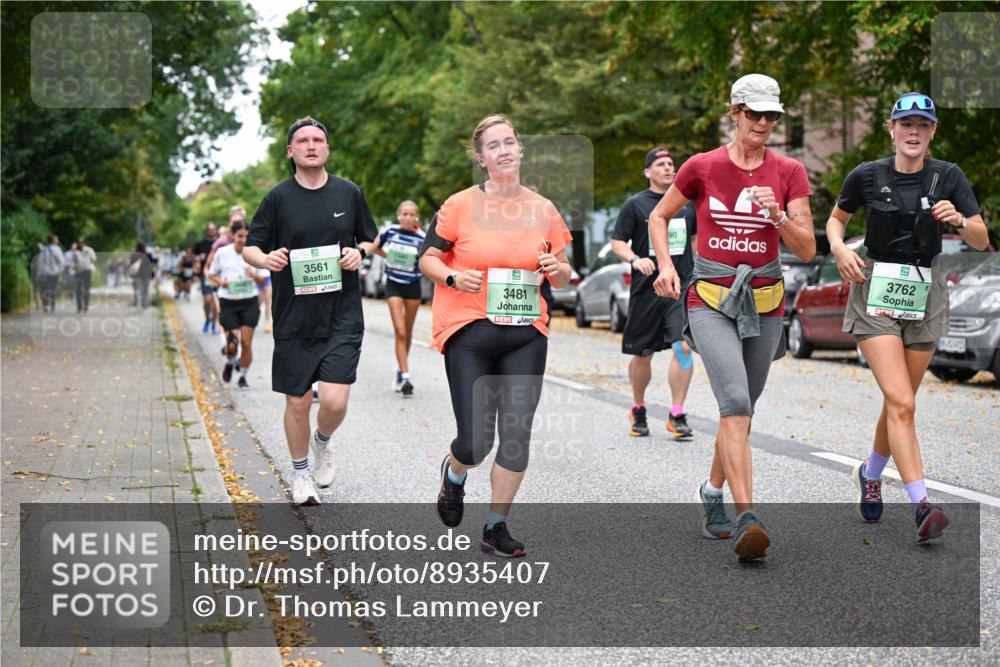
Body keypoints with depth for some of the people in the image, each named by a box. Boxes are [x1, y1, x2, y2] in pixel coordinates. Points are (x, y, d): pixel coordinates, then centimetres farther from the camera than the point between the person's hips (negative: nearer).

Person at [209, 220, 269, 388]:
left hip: (249, 303, 1)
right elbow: (211, 274, 8)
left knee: (246, 342, -4)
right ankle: (230, 363, 29)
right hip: (228, 303, 0)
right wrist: (220, 281, -13)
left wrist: (254, 275, -18)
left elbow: (262, 281, 4)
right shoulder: (222, 253, -6)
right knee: (232, 345, -6)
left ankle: (243, 376, 16)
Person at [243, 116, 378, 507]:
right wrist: (265, 259, -17)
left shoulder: (349, 193, 5)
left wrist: (360, 252, -5)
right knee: (297, 402, 6)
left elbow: (370, 239, 18)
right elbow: (250, 248, 6)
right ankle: (300, 475, 27)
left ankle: (323, 442, 24)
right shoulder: (279, 197, 1)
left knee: (335, 401, -11)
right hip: (294, 317, 0)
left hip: (342, 316, 0)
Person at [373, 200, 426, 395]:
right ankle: (405, 376, -13)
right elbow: (375, 246, 11)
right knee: (400, 332, -10)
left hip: (413, 285, 1)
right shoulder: (391, 231, -5)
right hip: (393, 284, -1)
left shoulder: (421, 238, -8)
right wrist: (389, 257, 4)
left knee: (407, 333, 13)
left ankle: (401, 370, 32)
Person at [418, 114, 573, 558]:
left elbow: (564, 279, 15)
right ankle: (454, 473, 31)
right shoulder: (460, 206, -2)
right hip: (469, 334, -3)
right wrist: (453, 276, -15)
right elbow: (428, 259, 5)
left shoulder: (543, 209, 7)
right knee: (475, 442, -7)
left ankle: (496, 527, 14)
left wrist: (558, 269, -8)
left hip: (527, 334, 3)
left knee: (517, 432, -4)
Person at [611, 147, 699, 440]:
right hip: (646, 288, -1)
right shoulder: (635, 204, 1)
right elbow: (617, 242, 0)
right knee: (642, 354, 8)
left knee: (684, 347, -15)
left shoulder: (687, 202, 10)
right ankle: (638, 410, 30)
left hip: (683, 287, 1)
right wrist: (635, 259, -19)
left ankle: (677, 416, -8)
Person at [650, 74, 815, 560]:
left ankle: (712, 493, 39)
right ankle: (747, 520, -29)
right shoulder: (702, 167, -2)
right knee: (735, 402, -22)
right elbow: (659, 216, 12)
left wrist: (778, 215, -19)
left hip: (764, 303, 3)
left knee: (740, 410, 14)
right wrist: (666, 266, -4)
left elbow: (807, 250, -1)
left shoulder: (789, 172, 2)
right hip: (711, 301, -3)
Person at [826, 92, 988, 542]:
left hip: (925, 296, 2)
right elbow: (836, 218, 14)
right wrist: (838, 247, -6)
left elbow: (982, 240, -2)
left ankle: (870, 474, 39)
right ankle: (921, 505, -20)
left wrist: (959, 221, -23)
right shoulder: (867, 176, -3)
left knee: (899, 401, 12)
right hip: (876, 291, -2)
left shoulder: (948, 176, -1)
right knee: (901, 402, -16)